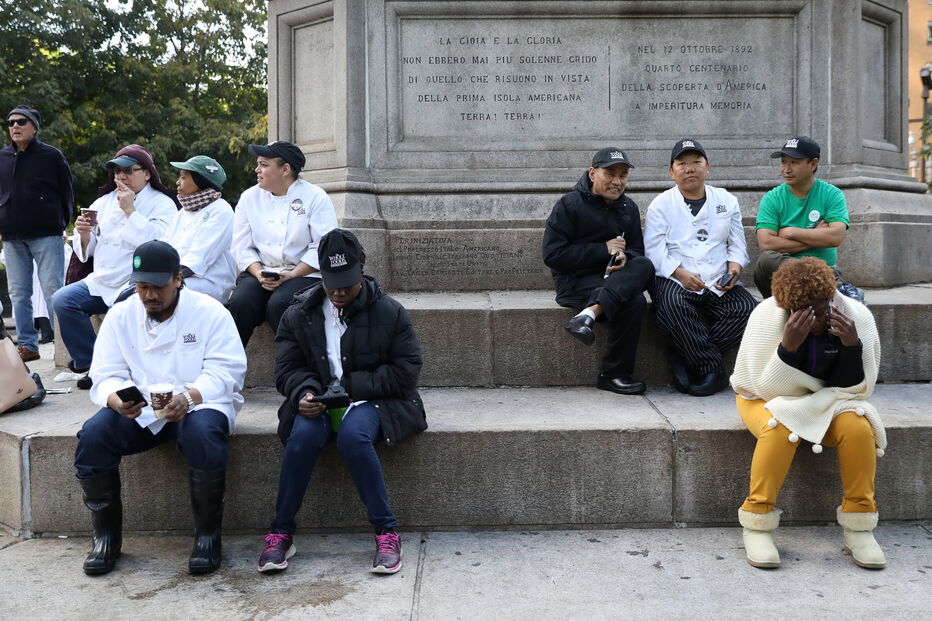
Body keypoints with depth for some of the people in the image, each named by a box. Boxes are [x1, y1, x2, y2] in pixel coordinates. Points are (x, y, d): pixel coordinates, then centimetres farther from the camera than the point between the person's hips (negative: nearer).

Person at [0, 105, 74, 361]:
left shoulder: (51, 155, 2)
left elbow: (67, 193, 5)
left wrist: (61, 223, 2)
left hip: (46, 234, -4)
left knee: (53, 291, -6)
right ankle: (27, 345, 13)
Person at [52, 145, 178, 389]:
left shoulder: (162, 204, -2)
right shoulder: (104, 201, 16)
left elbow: (159, 242, -21)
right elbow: (86, 252, 18)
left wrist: (130, 210, -14)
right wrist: (83, 234, -5)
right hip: (100, 282, 6)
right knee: (62, 300, -14)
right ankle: (91, 363, -1)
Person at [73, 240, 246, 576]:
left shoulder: (209, 311, -4)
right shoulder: (120, 316, 6)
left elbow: (225, 372, -13)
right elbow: (105, 375, -1)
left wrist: (188, 397, -33)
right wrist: (117, 400, -26)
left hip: (199, 403, -3)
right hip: (137, 410, 3)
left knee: (203, 434, -36)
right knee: (92, 436, -24)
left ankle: (208, 535, -16)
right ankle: (106, 535, -4)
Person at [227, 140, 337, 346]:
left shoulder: (315, 197, 0)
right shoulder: (249, 198, 13)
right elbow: (242, 246, 9)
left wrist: (291, 275, -15)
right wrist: (259, 274, -9)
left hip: (304, 275, -3)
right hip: (258, 272, 4)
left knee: (278, 304, -33)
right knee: (240, 302, -27)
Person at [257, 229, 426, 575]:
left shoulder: (389, 312, 0)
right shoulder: (299, 314, 8)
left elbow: (407, 369, -3)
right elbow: (288, 368, 8)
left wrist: (354, 386, -12)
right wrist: (304, 393, -16)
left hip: (369, 401, -2)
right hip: (318, 402, 2)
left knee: (353, 437, -35)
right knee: (303, 437, -31)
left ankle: (386, 532, -22)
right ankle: (281, 533, -15)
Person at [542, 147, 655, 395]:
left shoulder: (628, 208, 16)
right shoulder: (570, 204, -3)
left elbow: (637, 250, 18)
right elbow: (552, 255, -11)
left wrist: (624, 256, -10)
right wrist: (604, 249, -13)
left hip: (614, 277, 6)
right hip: (574, 280, -6)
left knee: (645, 266, -28)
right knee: (633, 301, -30)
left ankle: (589, 313, -37)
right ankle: (613, 374, -23)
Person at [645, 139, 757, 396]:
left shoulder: (727, 201, 19)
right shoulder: (661, 204, 9)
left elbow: (737, 245, 16)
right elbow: (654, 250, -3)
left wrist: (734, 267, -6)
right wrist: (680, 274, -18)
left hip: (719, 283, 3)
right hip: (674, 280, -3)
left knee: (749, 309, -24)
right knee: (672, 306, -37)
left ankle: (685, 356, -19)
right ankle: (713, 367, -24)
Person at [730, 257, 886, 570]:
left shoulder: (857, 316, -16)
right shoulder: (766, 316, -23)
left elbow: (857, 390, -13)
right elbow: (768, 388, -24)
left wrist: (852, 345, -30)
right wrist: (789, 345, -39)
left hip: (828, 401, 3)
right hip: (768, 400, -2)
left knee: (858, 427, -28)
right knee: (781, 427, -35)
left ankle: (859, 528, -11)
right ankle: (757, 526, -21)